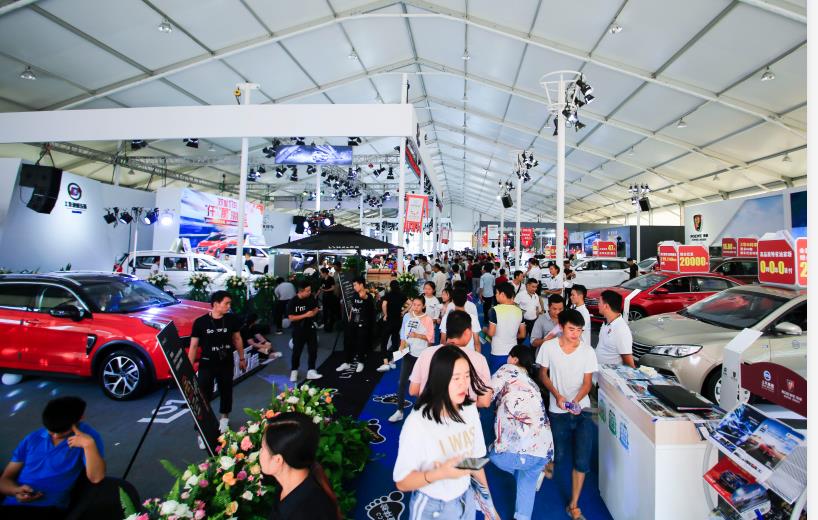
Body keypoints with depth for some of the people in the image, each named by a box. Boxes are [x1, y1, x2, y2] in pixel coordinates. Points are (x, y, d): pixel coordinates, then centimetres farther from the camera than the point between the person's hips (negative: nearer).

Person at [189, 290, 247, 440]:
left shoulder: (232, 319, -6)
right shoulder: (200, 322, -13)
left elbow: (237, 339, 7)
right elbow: (193, 346, -6)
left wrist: (241, 358, 12)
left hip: (226, 363, 3)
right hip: (206, 364, -2)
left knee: (226, 391, 16)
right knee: (204, 396, -4)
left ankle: (224, 418, 39)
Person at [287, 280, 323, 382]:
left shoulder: (311, 298, -6)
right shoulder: (292, 302, -19)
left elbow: (316, 308, 9)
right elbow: (291, 318, -18)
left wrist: (314, 313, -15)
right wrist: (305, 315, -26)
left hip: (310, 328, 4)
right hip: (299, 330, -4)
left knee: (313, 350, 4)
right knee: (297, 351, 7)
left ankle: (311, 371, 14)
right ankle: (294, 371, 26)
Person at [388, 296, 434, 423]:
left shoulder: (428, 319, -8)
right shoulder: (407, 316, 2)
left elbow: (431, 337, -9)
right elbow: (403, 331, 8)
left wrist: (417, 335, -20)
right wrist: (402, 343, -8)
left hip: (422, 355, -3)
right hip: (408, 353, 3)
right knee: (402, 382, 0)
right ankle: (399, 411, 7)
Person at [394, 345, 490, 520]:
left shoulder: (470, 410, -12)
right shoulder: (417, 423, -28)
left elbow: (474, 457, 2)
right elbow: (402, 482, -21)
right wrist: (440, 473, -33)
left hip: (467, 499, 5)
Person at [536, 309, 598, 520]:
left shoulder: (588, 351, -7)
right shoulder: (548, 347, -9)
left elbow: (587, 383, -3)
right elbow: (543, 374, 1)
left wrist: (576, 401, -20)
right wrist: (557, 395, -13)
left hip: (582, 410, 1)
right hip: (558, 411, 0)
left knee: (582, 460, -4)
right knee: (560, 455, 9)